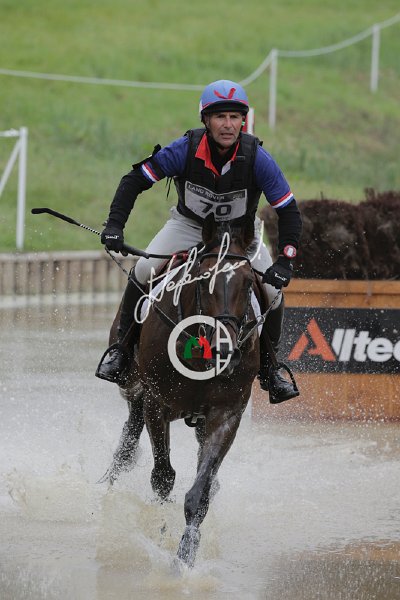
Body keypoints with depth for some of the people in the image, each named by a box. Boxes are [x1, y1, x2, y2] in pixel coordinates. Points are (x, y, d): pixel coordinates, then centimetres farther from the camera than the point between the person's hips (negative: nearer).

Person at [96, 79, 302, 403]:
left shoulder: (257, 158, -26)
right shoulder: (186, 149, -27)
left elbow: (288, 212, -20)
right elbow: (135, 180, -18)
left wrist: (285, 260, -31)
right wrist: (115, 224, -30)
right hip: (189, 225, 0)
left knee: (272, 290, -20)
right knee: (143, 271, -23)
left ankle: (268, 366, 4)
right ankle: (122, 346, -4)